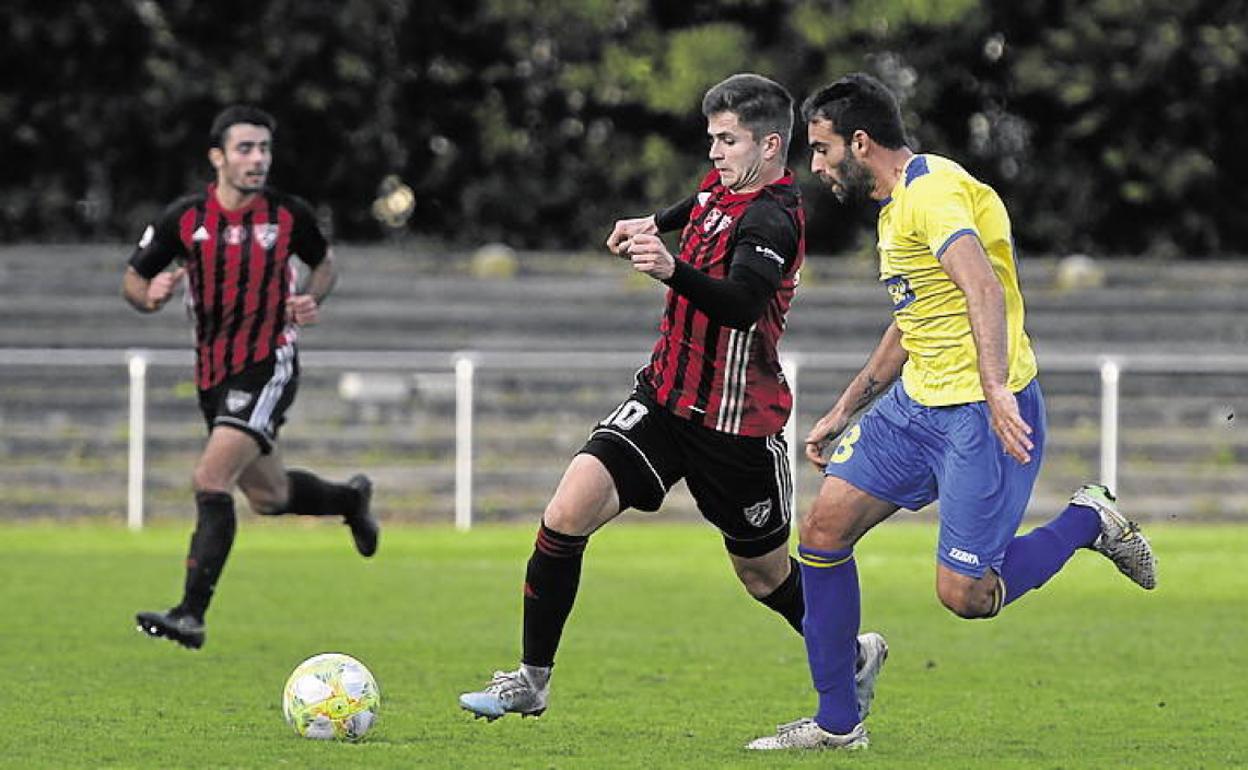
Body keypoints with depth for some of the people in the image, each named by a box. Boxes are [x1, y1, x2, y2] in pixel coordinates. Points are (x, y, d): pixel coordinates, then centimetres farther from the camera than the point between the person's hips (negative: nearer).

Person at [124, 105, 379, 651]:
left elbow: (324, 263, 14)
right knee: (268, 495, 18)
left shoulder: (289, 214, -6)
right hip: (213, 374, 4)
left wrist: (311, 300, -7)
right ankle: (350, 498, 51)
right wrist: (150, 295, -21)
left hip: (269, 365, -4)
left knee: (211, 478, -21)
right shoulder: (183, 219, -5)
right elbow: (132, 281, 3)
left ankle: (192, 615, -22)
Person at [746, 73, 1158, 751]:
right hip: (916, 403, 10)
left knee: (964, 594, -11)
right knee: (823, 530, 1)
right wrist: (843, 411, 28)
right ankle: (837, 722, 9)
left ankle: (1088, 522, 13)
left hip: (983, 414, -10)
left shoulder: (935, 190, -17)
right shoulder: (898, 203, 16)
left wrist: (995, 388, -45)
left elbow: (984, 288, -33)